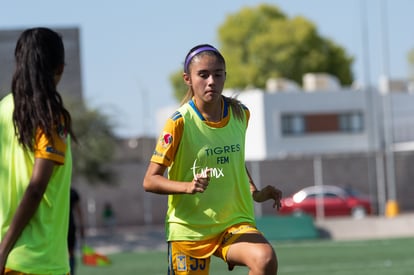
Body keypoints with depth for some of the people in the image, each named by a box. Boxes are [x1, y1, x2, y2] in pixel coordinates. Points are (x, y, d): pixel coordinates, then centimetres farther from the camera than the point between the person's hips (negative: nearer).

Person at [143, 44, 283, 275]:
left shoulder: (240, 114, 3)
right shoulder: (180, 123, -11)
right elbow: (150, 180, -10)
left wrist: (255, 192, 9)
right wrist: (188, 186, -28)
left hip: (235, 222, 2)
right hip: (189, 228, -2)